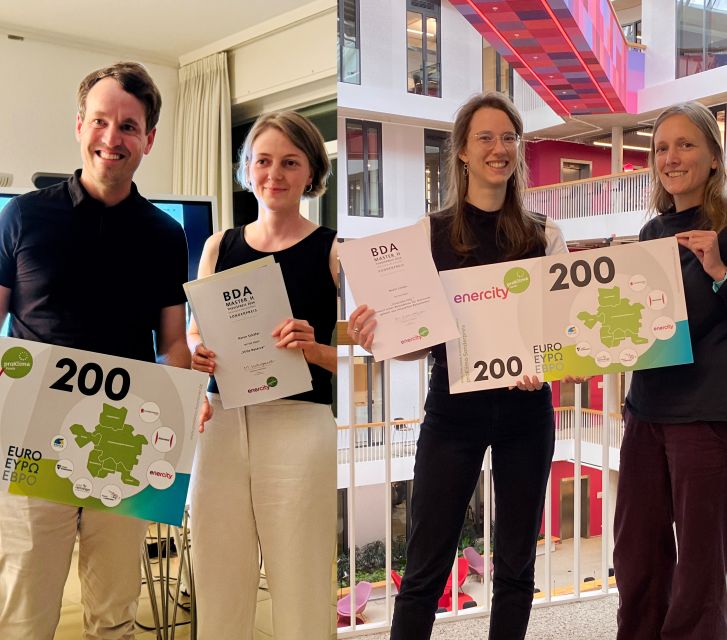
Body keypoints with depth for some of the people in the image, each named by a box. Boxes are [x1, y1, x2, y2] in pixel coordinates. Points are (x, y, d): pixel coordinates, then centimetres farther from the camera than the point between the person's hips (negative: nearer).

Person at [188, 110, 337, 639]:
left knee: (300, 595, 1)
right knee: (217, 592, 7)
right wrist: (196, 354, -3)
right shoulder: (219, 247, 12)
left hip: (299, 427, -3)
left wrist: (313, 349, -17)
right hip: (223, 423, 4)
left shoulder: (333, 250, 1)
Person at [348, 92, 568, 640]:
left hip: (526, 412, 2)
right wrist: (378, 335, -21)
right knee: (426, 568, 2)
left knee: (517, 564, 13)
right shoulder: (430, 234, 0)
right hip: (454, 410, -2)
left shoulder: (545, 236, 4)